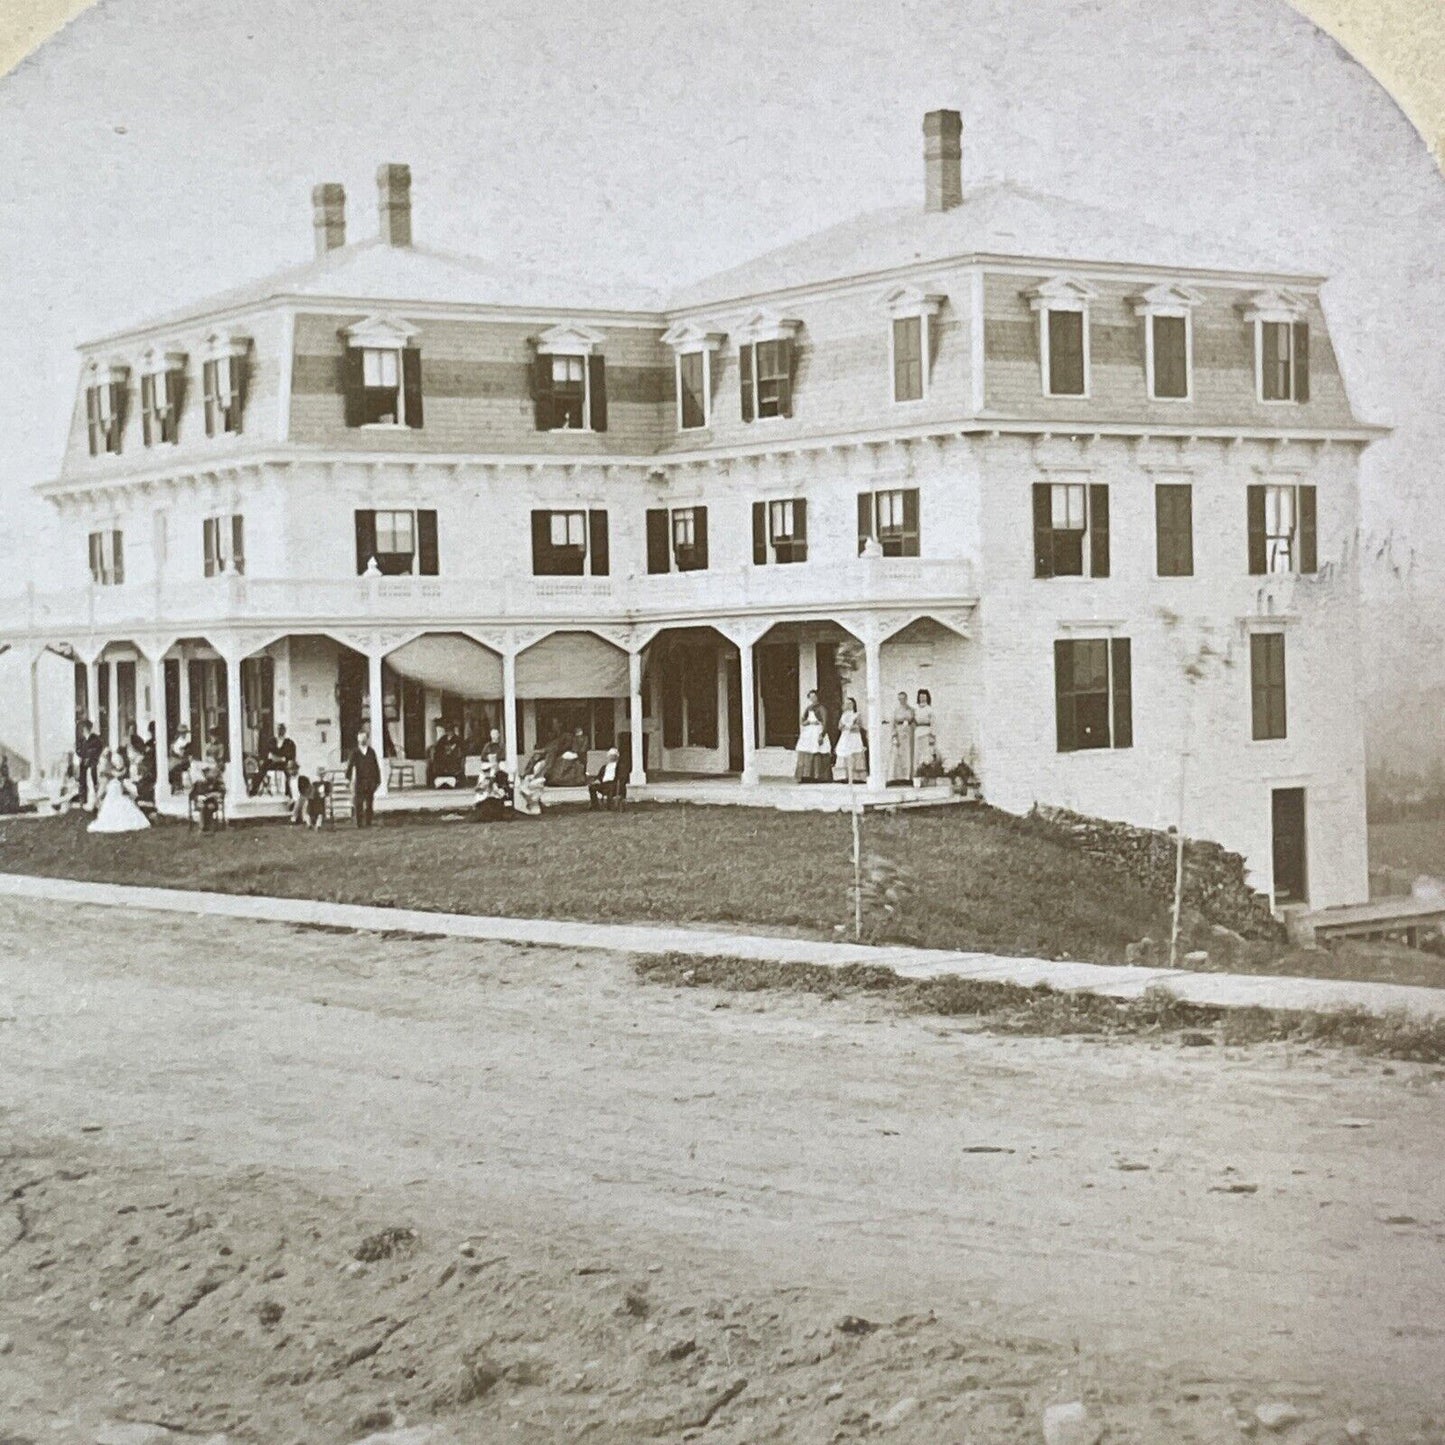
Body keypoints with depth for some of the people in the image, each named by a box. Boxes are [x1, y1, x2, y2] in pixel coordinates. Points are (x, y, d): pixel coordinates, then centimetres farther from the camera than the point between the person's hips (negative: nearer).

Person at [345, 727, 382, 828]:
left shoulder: (371, 751, 10)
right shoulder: (355, 752, 4)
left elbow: (376, 767, 12)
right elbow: (350, 765, -4)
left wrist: (377, 780, 8)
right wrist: (348, 777, -17)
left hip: (370, 781, 2)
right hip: (359, 781, -2)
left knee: (369, 804, 1)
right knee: (358, 803, -5)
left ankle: (368, 823, 6)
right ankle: (359, 823, -1)